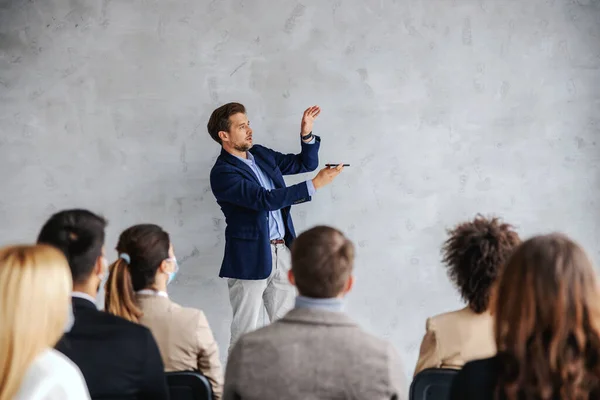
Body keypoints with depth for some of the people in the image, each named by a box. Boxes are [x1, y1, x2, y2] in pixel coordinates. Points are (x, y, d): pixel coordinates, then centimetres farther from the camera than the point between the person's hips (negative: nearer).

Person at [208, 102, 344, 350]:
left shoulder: (261, 155, 10)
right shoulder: (222, 173, -14)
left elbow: (306, 163, 19)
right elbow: (266, 199, -24)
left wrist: (307, 134, -1)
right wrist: (314, 185, -26)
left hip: (282, 253, 7)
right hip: (250, 259, -7)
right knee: (245, 334, 1)